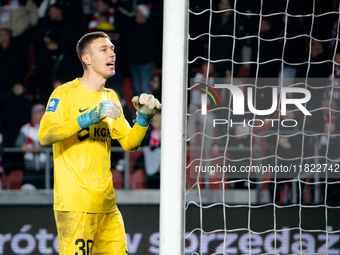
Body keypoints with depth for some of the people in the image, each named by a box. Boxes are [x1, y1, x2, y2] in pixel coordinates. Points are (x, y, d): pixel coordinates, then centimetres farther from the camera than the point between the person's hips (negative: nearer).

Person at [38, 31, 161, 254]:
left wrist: (144, 118, 2)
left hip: (107, 203, 7)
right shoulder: (65, 94, -4)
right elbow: (45, 135, -18)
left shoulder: (110, 98, 18)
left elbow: (129, 143, 20)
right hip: (75, 203, -7)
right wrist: (90, 117, -25)